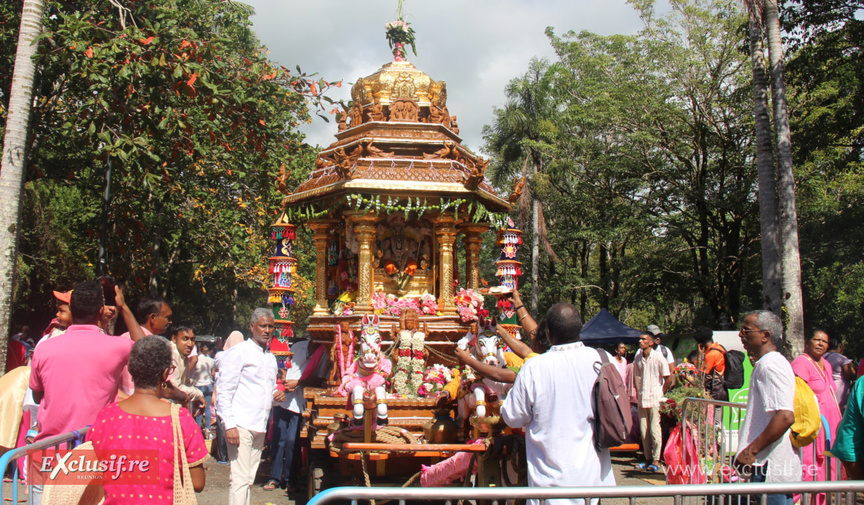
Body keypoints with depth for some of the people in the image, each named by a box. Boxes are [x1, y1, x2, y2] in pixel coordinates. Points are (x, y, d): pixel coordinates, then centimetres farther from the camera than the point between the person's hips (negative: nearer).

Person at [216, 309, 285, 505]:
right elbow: (224, 391, -10)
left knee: (249, 481, 11)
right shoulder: (239, 352, -5)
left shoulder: (271, 358, 19)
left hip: (260, 427, 7)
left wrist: (277, 397, 4)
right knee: (240, 480, -10)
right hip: (241, 426, -7)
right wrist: (229, 425, -18)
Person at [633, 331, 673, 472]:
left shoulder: (658, 357, -8)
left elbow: (669, 379, -5)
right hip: (642, 399, 5)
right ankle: (648, 459, 17)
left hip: (655, 399, -5)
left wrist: (661, 394, -3)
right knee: (643, 430, 7)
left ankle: (656, 460, 7)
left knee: (655, 430, -2)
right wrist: (638, 393, 9)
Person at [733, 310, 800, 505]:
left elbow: (785, 417, -27)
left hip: (770, 469, -10)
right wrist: (751, 450, 23)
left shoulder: (771, 365, -16)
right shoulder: (766, 363, 17)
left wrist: (751, 451, -23)